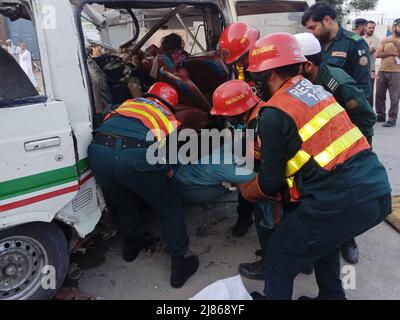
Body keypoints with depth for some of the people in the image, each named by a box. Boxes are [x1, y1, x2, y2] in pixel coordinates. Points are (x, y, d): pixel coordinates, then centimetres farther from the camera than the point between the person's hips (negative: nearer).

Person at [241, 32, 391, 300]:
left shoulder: (274, 114, -9)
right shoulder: (318, 90, 14)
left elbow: (270, 182, -2)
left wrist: (245, 190, 20)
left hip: (340, 203, -8)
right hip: (379, 192, 8)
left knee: (279, 256, 13)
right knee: (323, 240, 33)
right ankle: (331, 295, 47)